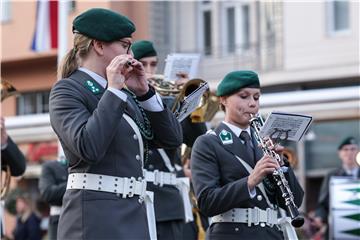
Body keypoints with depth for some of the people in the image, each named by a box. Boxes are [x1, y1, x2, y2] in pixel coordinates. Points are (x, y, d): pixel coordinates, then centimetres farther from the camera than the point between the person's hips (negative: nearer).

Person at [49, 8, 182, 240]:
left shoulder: (124, 92, 17)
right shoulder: (67, 90, -5)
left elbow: (173, 138, 12)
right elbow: (88, 147, -22)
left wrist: (144, 92, 2)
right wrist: (113, 91, -15)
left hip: (135, 216, 8)